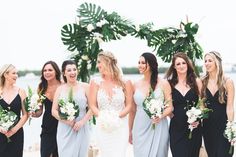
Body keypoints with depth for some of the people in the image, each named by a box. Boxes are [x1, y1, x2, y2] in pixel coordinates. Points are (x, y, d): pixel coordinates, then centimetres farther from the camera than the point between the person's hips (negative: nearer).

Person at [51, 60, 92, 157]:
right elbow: (54, 111, 6)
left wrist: (82, 122, -12)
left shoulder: (85, 87, 3)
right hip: (64, 130, 1)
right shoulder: (60, 89, 8)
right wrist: (65, 120, -10)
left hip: (81, 128, -1)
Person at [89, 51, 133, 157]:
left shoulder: (125, 82, 0)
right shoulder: (96, 82, 3)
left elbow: (129, 105, 1)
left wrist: (117, 116, -15)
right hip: (103, 126, 1)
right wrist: (101, 117, -16)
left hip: (120, 126, -1)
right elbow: (93, 105, 1)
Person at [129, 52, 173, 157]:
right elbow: (133, 110, 11)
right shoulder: (136, 85, 6)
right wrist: (130, 130, 13)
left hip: (158, 128, -2)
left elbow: (169, 107, 0)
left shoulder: (163, 83, -2)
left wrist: (160, 116, -19)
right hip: (140, 129, 2)